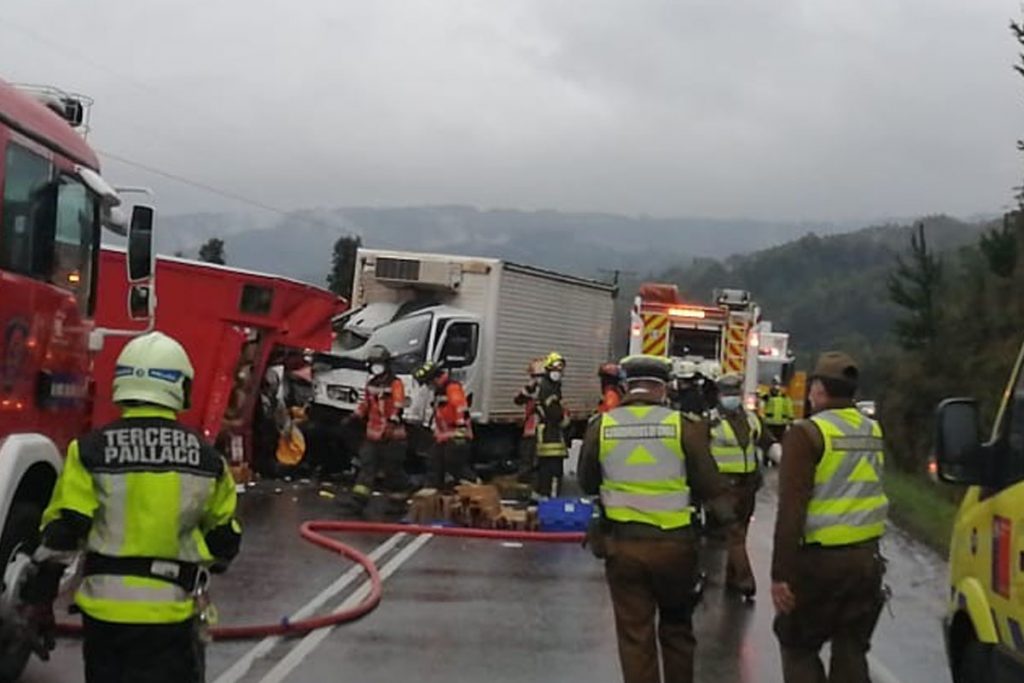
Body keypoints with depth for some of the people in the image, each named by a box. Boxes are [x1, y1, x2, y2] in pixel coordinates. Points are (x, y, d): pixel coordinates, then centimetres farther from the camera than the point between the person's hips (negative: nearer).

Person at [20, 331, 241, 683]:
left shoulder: (91, 451, -6)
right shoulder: (205, 457, -1)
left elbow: (62, 532, -7)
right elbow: (224, 535, 9)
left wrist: (41, 595, 4)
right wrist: (208, 566, 30)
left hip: (105, 605, 1)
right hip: (171, 610, -1)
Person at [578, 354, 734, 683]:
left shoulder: (601, 426, -3)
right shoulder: (683, 426, -8)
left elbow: (587, 485, 10)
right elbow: (712, 486, -8)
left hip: (623, 544, 1)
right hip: (674, 544, 0)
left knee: (635, 634, 7)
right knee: (676, 628, 18)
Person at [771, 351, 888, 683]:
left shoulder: (807, 434, -13)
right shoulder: (872, 431, 8)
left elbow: (791, 509, -17)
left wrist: (780, 574, -15)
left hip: (820, 560, -6)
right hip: (866, 556, 6)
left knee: (798, 646, 9)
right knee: (851, 653, 13)